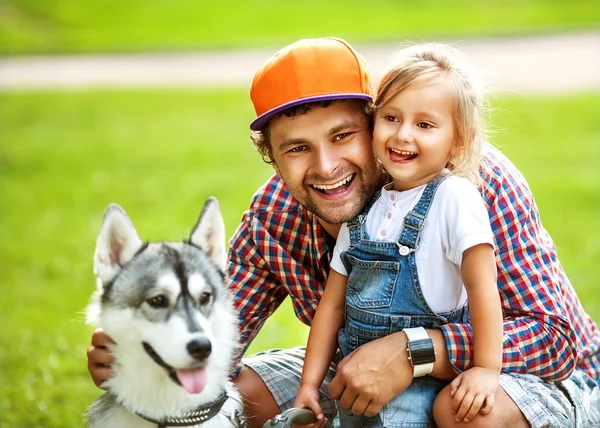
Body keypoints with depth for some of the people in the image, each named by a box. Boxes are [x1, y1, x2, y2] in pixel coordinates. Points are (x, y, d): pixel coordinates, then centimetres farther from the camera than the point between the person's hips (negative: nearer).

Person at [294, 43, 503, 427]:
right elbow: (333, 302, 11)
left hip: (424, 380, -6)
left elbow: (482, 285, -13)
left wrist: (487, 368, -19)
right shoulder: (363, 208, 9)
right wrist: (310, 384, 8)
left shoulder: (454, 197, -9)